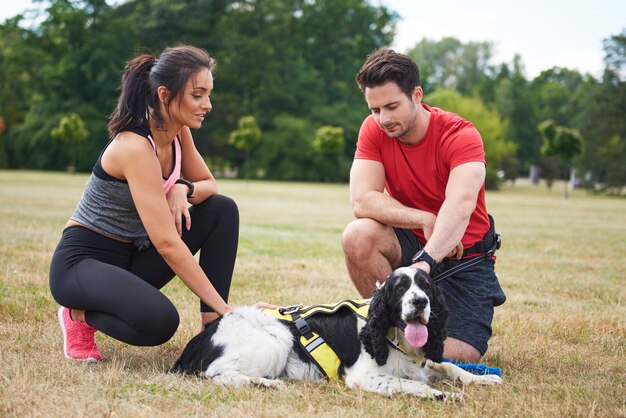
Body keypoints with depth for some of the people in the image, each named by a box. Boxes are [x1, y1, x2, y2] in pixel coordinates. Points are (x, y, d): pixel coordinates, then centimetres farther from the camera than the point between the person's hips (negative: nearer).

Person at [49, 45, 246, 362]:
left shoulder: (179, 132, -1)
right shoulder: (135, 146, -26)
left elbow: (208, 185, 13)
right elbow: (167, 243, -31)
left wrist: (184, 190, -14)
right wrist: (223, 307, -30)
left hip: (132, 255, 9)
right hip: (80, 262, -8)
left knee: (222, 209, -5)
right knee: (159, 322, -35)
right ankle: (81, 314, -3)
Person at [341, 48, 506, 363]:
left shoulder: (461, 136, -20)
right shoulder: (374, 130, -9)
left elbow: (460, 204, -38)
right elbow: (362, 201, -19)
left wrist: (425, 262, -53)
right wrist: (425, 220, -29)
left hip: (465, 256, -3)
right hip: (411, 244, 3)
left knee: (454, 357, -19)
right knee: (358, 236, -29)